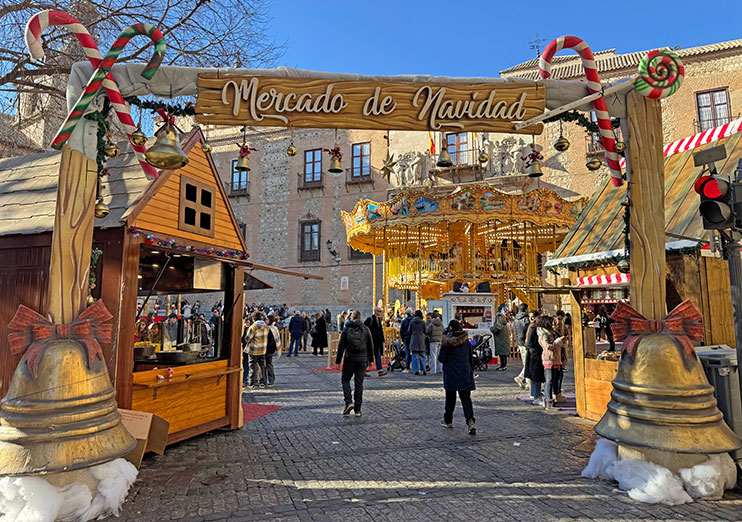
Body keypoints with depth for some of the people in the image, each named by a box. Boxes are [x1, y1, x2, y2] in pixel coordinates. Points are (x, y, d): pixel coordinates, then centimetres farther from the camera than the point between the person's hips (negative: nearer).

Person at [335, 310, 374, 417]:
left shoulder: (346, 329, -2)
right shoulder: (365, 329, 2)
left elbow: (341, 346, -4)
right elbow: (370, 346, 6)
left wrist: (338, 360, 0)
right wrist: (370, 359, 16)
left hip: (349, 359, -2)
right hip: (362, 360, 2)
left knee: (345, 379, 15)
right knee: (359, 383, 8)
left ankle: (349, 402, -5)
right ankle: (357, 410, 9)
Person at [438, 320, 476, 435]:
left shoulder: (447, 342, -13)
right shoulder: (466, 340, 1)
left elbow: (442, 358, -12)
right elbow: (470, 357, 8)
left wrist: (439, 356, 11)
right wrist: (471, 370, 17)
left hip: (451, 374, -3)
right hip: (465, 374, 3)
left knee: (450, 397, 12)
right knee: (466, 397, 2)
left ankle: (448, 421, 25)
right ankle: (470, 421, -13)